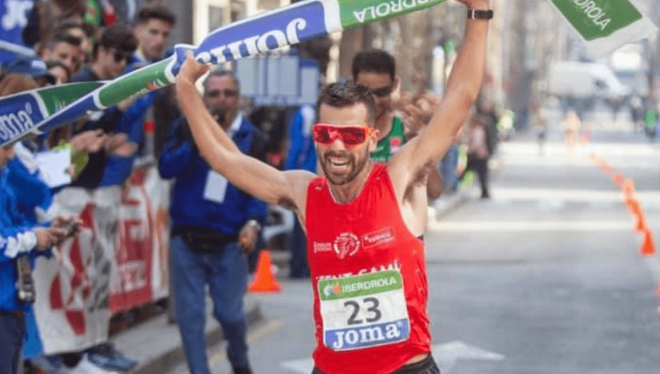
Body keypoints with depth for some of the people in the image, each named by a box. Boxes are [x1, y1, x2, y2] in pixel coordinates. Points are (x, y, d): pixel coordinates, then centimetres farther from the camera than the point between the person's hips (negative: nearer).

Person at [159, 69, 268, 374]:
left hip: (228, 244, 0)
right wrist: (198, 143, -21)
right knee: (190, 315, 1)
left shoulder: (249, 136, 3)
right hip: (187, 239, 0)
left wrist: (253, 222, -14)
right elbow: (166, 168, -9)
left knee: (230, 313, 3)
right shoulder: (187, 128, 3)